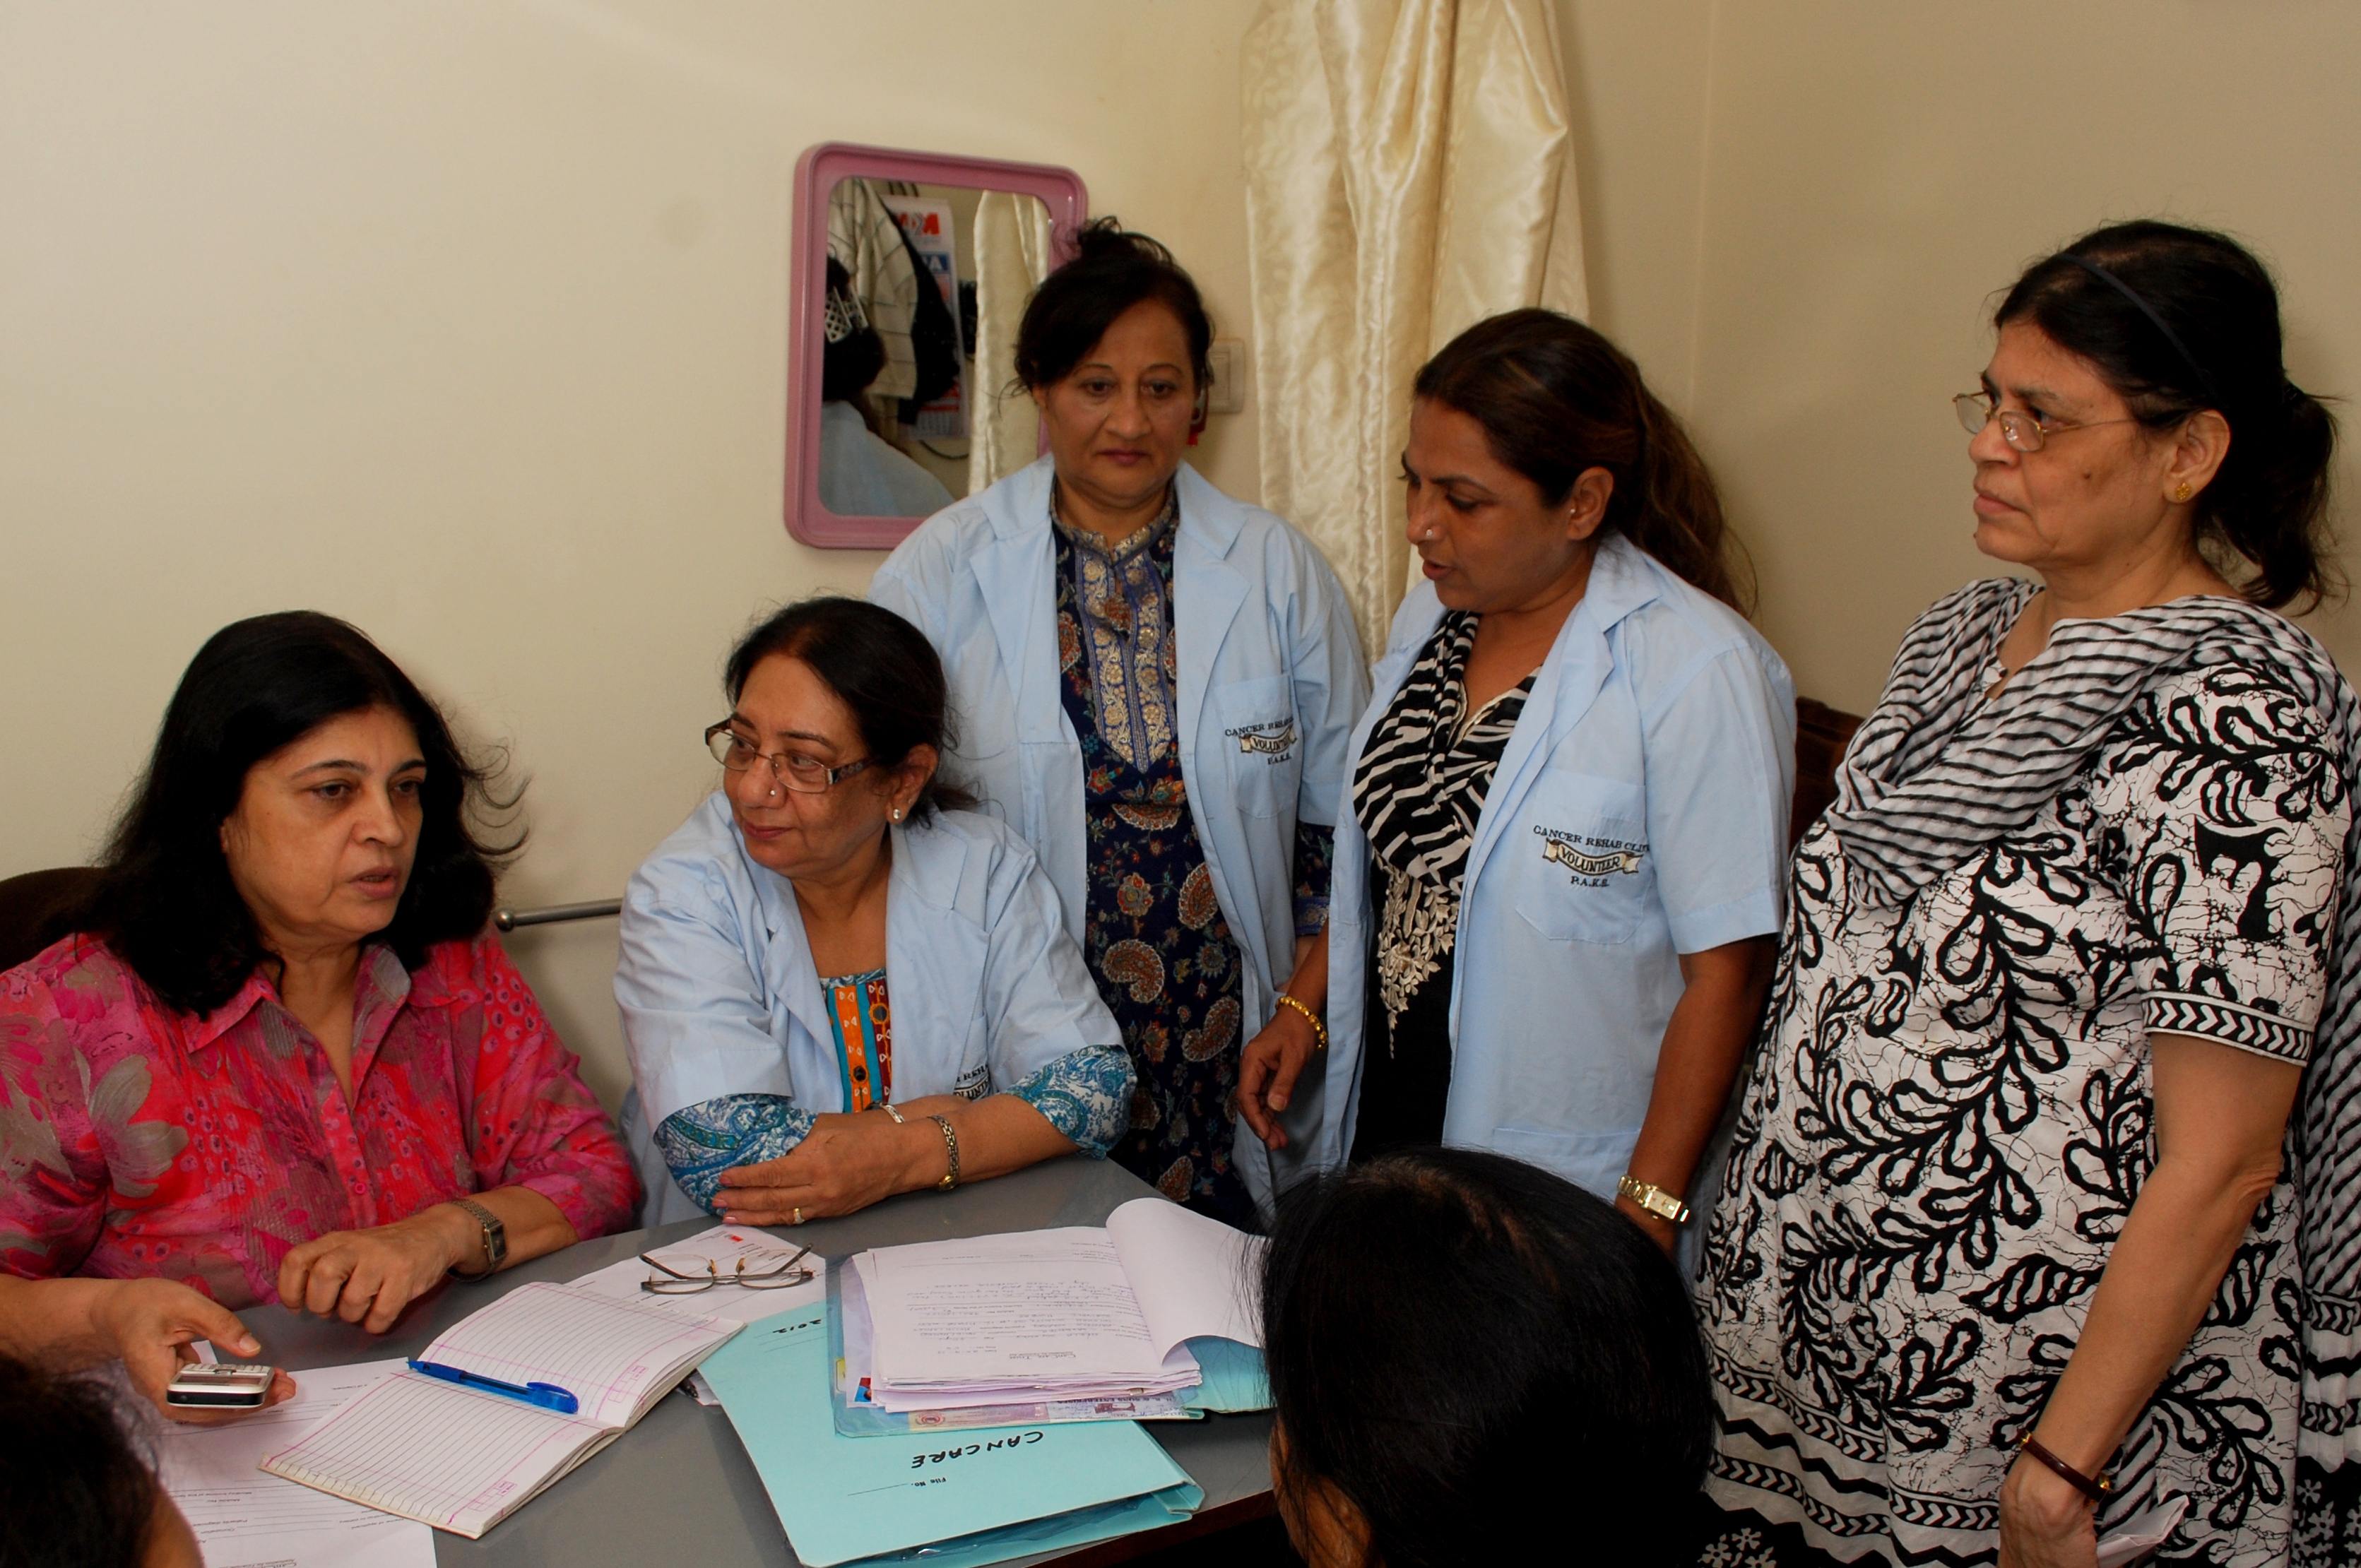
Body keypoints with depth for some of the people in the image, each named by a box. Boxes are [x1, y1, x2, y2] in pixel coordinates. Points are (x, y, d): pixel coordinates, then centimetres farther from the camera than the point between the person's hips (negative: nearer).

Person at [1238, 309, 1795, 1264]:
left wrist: (1648, 1213, -17)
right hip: (1381, 1124, 6)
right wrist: (1304, 1005, 6)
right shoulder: (1433, 615, 4)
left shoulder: (1699, 673, -19)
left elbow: (1726, 970, -17)